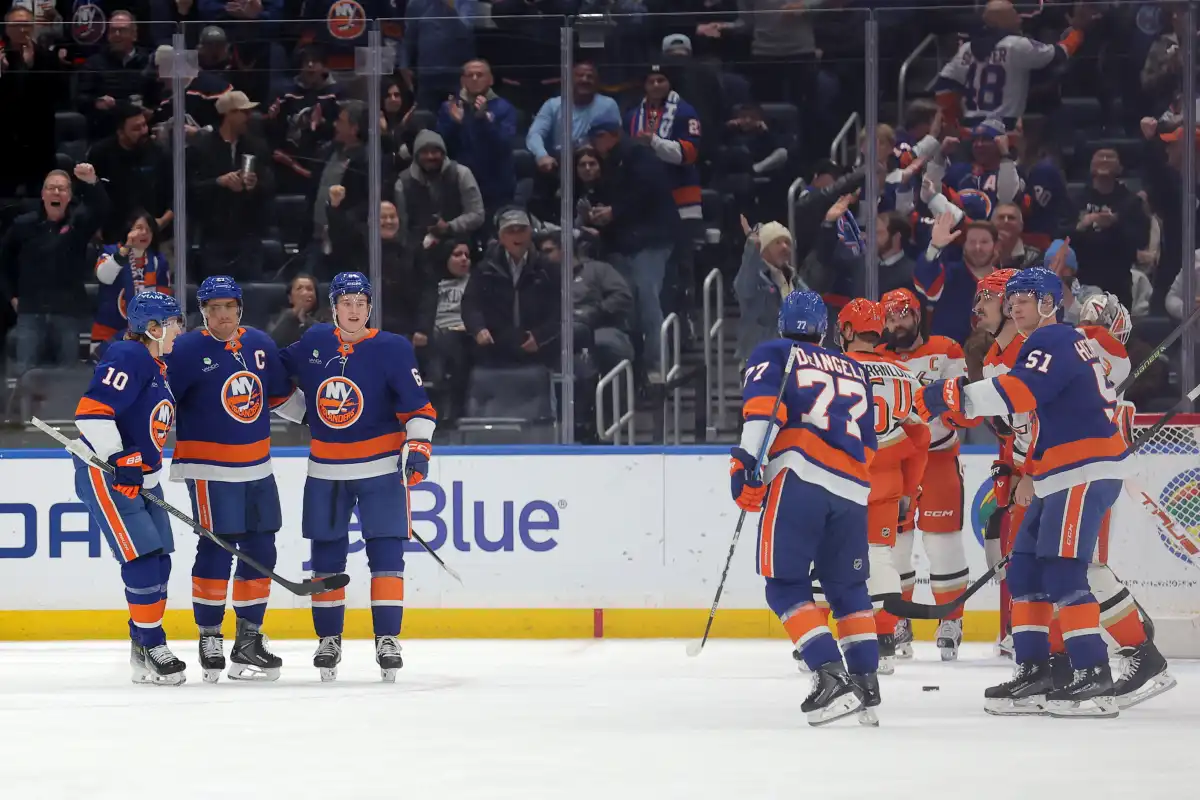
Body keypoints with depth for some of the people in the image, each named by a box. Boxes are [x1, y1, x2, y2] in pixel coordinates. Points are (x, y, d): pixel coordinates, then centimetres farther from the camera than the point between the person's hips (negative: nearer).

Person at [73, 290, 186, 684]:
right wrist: (119, 461, -26)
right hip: (105, 473, -10)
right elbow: (91, 411, -25)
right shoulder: (128, 358, -17)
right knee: (143, 558, -13)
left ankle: (145, 649, 17)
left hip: (141, 475, 10)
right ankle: (150, 648, -6)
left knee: (159, 562, 9)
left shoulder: (160, 367, 14)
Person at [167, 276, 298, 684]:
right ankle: (209, 638, -2)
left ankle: (248, 640, 18)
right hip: (210, 469, -7)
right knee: (216, 548, -11)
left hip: (257, 467, 7)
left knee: (261, 550, 9)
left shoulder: (260, 344, 6)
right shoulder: (187, 351, -10)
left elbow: (279, 391, 22)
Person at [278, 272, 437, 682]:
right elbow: (283, 372, 20)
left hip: (381, 466, -3)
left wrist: (418, 447, -18)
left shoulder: (392, 349, -8)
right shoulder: (313, 342, 0)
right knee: (326, 555, 7)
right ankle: (328, 639, 17)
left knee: (386, 552, -7)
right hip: (325, 469, 3)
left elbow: (418, 408, -7)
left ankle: (387, 638, -2)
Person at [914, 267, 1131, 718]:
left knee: (1062, 572, -17)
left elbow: (1019, 392, -27)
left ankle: (1094, 679, -19)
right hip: (1062, 476, 11)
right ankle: (1033, 675, 11)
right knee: (1025, 571, 9)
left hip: (1087, 472, -11)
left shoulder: (1054, 342, -12)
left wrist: (951, 397, -29)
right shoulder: (1058, 343, 22)